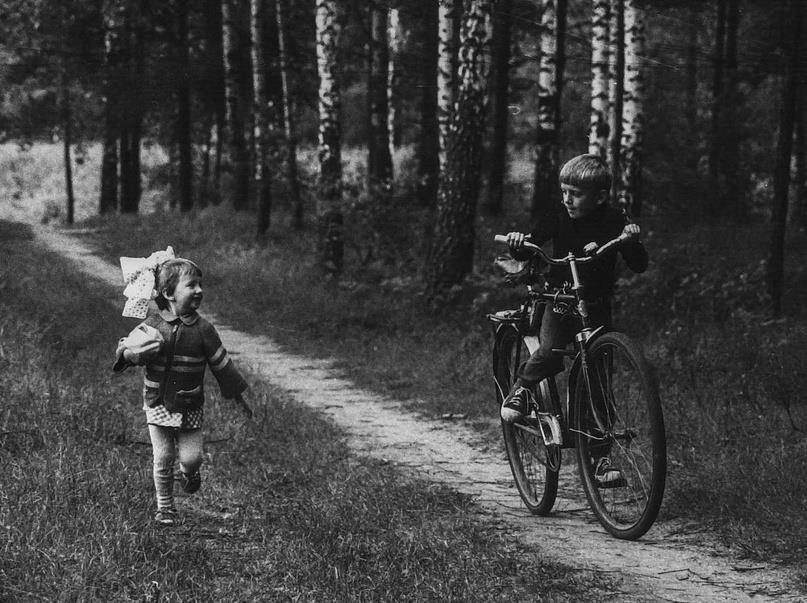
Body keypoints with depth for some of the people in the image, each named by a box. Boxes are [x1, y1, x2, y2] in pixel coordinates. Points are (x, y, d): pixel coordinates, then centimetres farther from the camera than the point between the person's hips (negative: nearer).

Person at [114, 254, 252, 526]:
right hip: (158, 405, 0)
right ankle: (164, 507, 20)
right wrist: (134, 353, -29)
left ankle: (189, 473, 33)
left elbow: (221, 364, 2)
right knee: (163, 459, 4)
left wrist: (238, 397, 8)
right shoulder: (152, 325, -9)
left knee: (191, 458, -3)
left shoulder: (202, 329, -8)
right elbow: (123, 350, -5)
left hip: (190, 408, 1)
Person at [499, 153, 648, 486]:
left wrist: (632, 241, -28)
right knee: (550, 352, -29)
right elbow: (528, 250, -8)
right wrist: (518, 244, -31)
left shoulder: (613, 221, -6)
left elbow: (639, 266, -8)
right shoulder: (560, 219, -5)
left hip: (597, 306, 0)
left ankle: (601, 457, 5)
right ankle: (522, 387, 3)